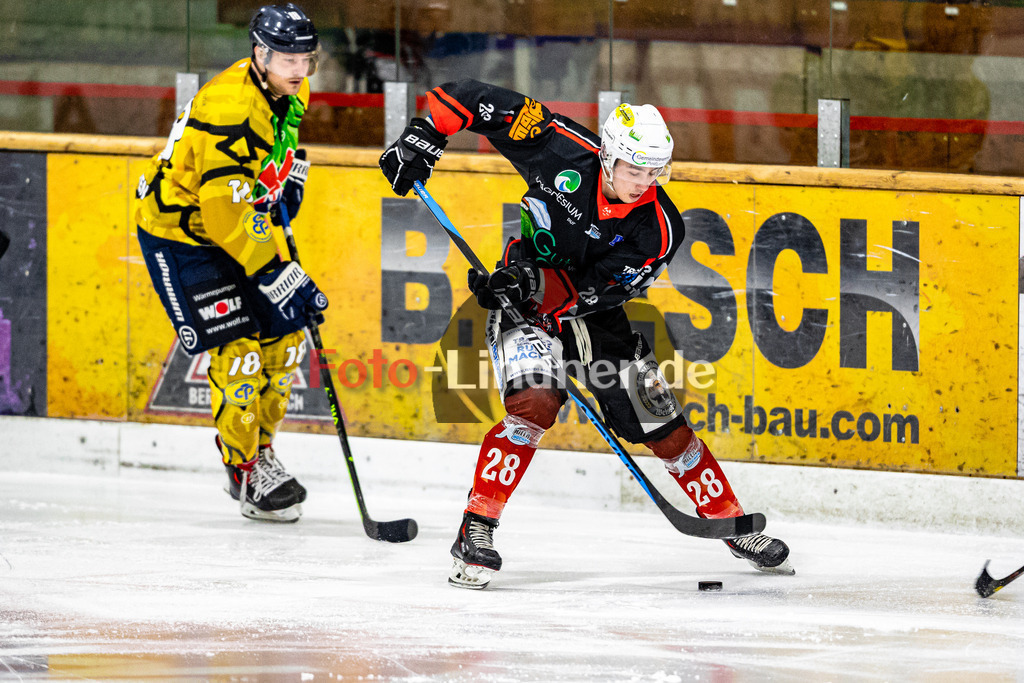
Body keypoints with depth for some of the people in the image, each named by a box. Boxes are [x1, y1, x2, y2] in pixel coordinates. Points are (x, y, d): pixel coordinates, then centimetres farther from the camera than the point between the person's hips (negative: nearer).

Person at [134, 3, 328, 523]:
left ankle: (261, 450, 25)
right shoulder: (228, 109, -33)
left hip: (244, 221, 8)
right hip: (179, 231, -8)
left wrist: (290, 177, 4)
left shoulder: (291, 92, -5)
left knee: (282, 339, 6)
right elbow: (227, 215, -36)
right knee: (237, 351, -14)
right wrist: (284, 278, -37)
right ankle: (247, 476, -3)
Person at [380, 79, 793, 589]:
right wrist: (422, 139, -21)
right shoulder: (564, 151, -23)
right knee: (534, 403, -28)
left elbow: (598, 290, -26)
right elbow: (480, 101, -15)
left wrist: (535, 283, -39)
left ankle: (731, 525, 22)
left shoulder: (658, 229, -21)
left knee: (662, 426, 4)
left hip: (593, 314, 2)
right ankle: (476, 530, -24)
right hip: (523, 300, -2)